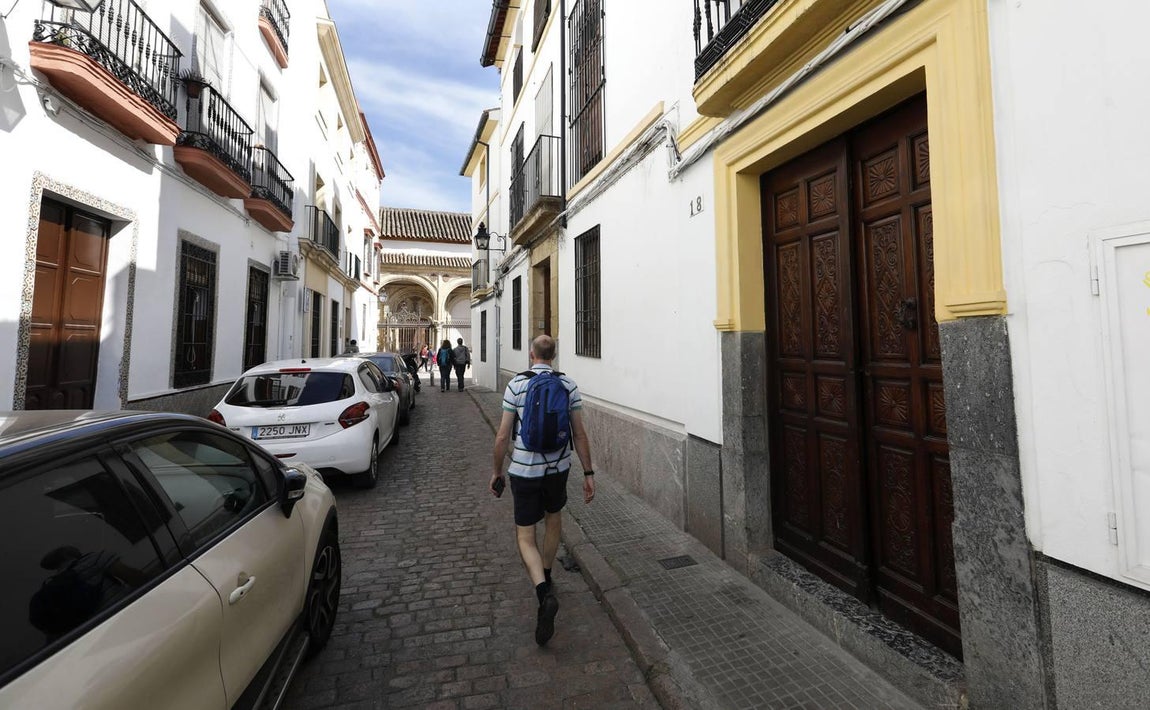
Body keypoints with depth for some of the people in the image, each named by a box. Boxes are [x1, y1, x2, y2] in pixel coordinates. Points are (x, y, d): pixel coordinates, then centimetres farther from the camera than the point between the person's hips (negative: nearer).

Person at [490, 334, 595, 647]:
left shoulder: (516, 384, -11)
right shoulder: (568, 385, -5)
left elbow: (503, 436, -9)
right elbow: (580, 434, -4)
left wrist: (497, 471, 4)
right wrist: (588, 473, 4)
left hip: (524, 470, -3)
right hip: (558, 467, 3)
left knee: (525, 536, 9)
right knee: (553, 517, 28)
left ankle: (544, 593, -10)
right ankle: (546, 576, 43)